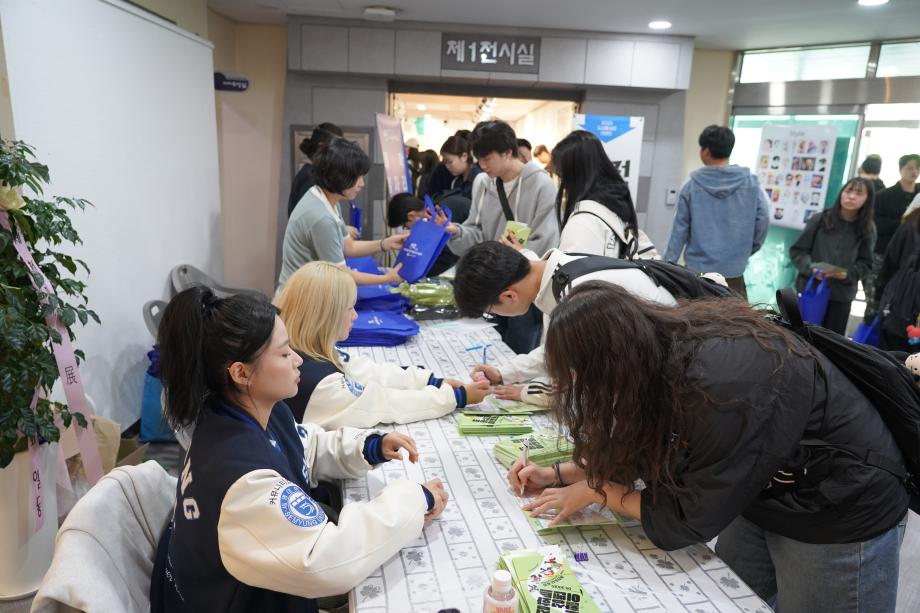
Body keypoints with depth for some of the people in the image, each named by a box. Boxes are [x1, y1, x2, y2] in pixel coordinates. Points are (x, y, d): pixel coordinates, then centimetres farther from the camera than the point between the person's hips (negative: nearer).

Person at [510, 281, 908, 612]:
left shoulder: (725, 390, -38)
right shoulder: (663, 347, -14)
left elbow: (690, 520, -25)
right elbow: (643, 448, 3)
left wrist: (596, 491, -14)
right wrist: (559, 474, -3)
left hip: (842, 513, -7)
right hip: (760, 492, 7)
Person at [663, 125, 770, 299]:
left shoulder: (692, 185, -5)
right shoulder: (750, 182, -2)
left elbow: (680, 229, -3)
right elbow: (763, 219, 0)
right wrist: (748, 249, 16)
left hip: (697, 271, 0)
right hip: (733, 271, 1)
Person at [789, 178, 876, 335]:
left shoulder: (867, 229, 2)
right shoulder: (819, 219, -3)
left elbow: (865, 263, 3)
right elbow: (797, 250, -1)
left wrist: (848, 274, -17)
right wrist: (811, 268, -18)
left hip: (841, 296, 1)